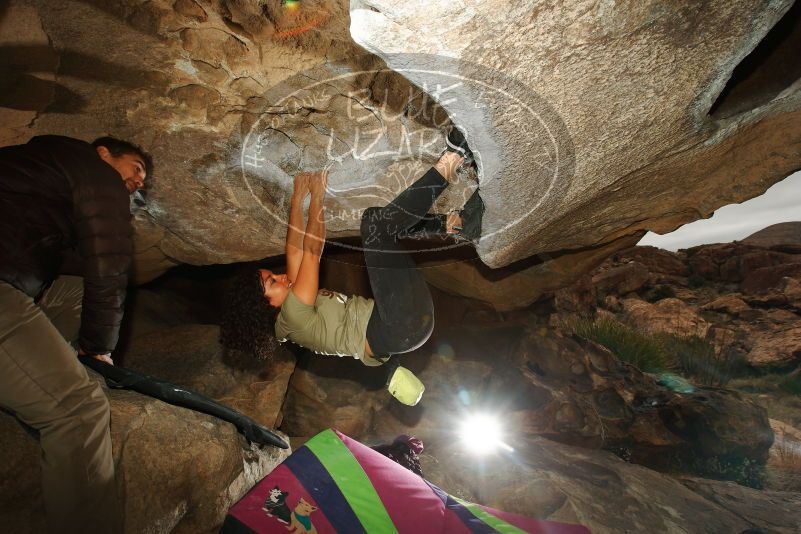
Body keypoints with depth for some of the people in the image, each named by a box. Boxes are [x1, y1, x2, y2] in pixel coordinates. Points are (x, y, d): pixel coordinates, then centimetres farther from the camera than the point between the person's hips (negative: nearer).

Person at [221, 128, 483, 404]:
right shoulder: (293, 316, -10)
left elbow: (296, 250, 13)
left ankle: (456, 224, -1)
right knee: (374, 220, -22)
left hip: (402, 324, 10)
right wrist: (317, 196, -6)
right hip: (403, 325, -10)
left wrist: (297, 198, 9)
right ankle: (448, 166, -15)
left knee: (392, 221, 17)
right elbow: (312, 251, -14)